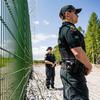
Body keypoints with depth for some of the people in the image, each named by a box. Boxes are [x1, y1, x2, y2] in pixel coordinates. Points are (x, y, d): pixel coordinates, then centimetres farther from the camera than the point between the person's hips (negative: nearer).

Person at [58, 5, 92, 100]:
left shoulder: (63, 30, 18)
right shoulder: (69, 28, -14)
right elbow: (78, 53, -25)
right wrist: (89, 66, -8)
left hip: (67, 70, 10)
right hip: (73, 71, -10)